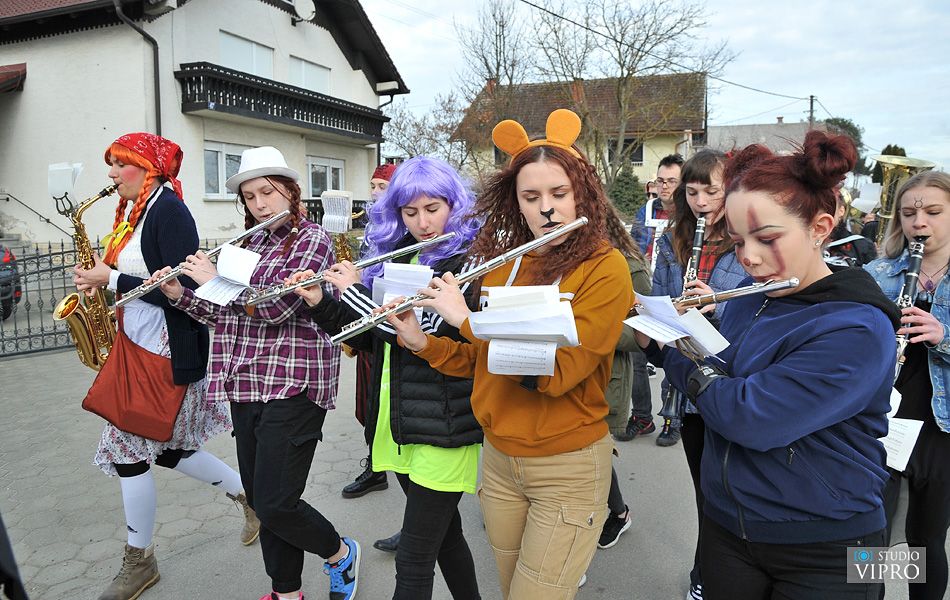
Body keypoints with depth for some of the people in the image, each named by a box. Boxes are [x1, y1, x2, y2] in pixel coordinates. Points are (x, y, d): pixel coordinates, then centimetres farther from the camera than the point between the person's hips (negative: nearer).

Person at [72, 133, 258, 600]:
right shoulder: (140, 212, 13)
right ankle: (250, 496, 31)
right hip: (141, 348, 9)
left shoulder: (168, 210, -15)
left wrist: (112, 279, -17)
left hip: (166, 355, -9)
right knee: (167, 448, 14)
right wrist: (102, 279, 2)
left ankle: (139, 562, 20)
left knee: (128, 451, 0)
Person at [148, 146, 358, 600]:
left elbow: (276, 307, -20)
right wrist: (180, 294, 4)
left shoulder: (312, 240, -7)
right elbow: (227, 313, 18)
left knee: (274, 503, -7)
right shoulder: (252, 244, 15)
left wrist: (214, 278, -12)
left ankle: (340, 553, 21)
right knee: (259, 497, 13)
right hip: (245, 386, 8)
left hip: (294, 384, -7)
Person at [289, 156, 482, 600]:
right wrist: (320, 303, 0)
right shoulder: (394, 257, 10)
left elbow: (429, 330, -24)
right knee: (444, 533, 22)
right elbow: (371, 337, 14)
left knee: (414, 560, 0)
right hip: (399, 424, 7)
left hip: (443, 426, -7)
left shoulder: (469, 260, -11)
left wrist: (353, 291, -15)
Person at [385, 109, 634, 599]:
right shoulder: (501, 264, 3)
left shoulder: (605, 268, -14)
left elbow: (557, 372, -25)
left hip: (569, 467, -5)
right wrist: (422, 342, -5)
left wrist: (466, 318, -22)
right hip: (498, 459, 6)